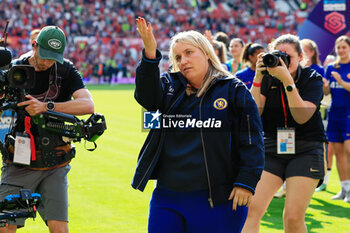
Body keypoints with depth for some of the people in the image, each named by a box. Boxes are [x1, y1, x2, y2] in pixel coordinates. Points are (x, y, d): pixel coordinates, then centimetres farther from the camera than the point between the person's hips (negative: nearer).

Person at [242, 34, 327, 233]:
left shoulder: (312, 78, -2)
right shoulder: (268, 78, 4)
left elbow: (302, 117, -17)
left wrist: (287, 80, -23)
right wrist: (258, 78, -15)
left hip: (306, 151, -2)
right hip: (271, 149, 2)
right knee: (252, 210, -15)